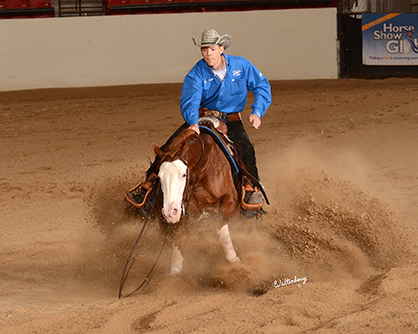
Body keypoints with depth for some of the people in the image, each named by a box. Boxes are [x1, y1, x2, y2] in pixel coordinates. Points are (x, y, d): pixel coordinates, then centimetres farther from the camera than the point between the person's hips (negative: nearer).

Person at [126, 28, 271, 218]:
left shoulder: (241, 66, -7)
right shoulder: (197, 74, -13)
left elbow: (262, 86, 3)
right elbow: (189, 101, -28)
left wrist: (257, 112, -13)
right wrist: (193, 123, -49)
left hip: (231, 122, 0)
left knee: (244, 148, -30)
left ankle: (252, 189, -13)